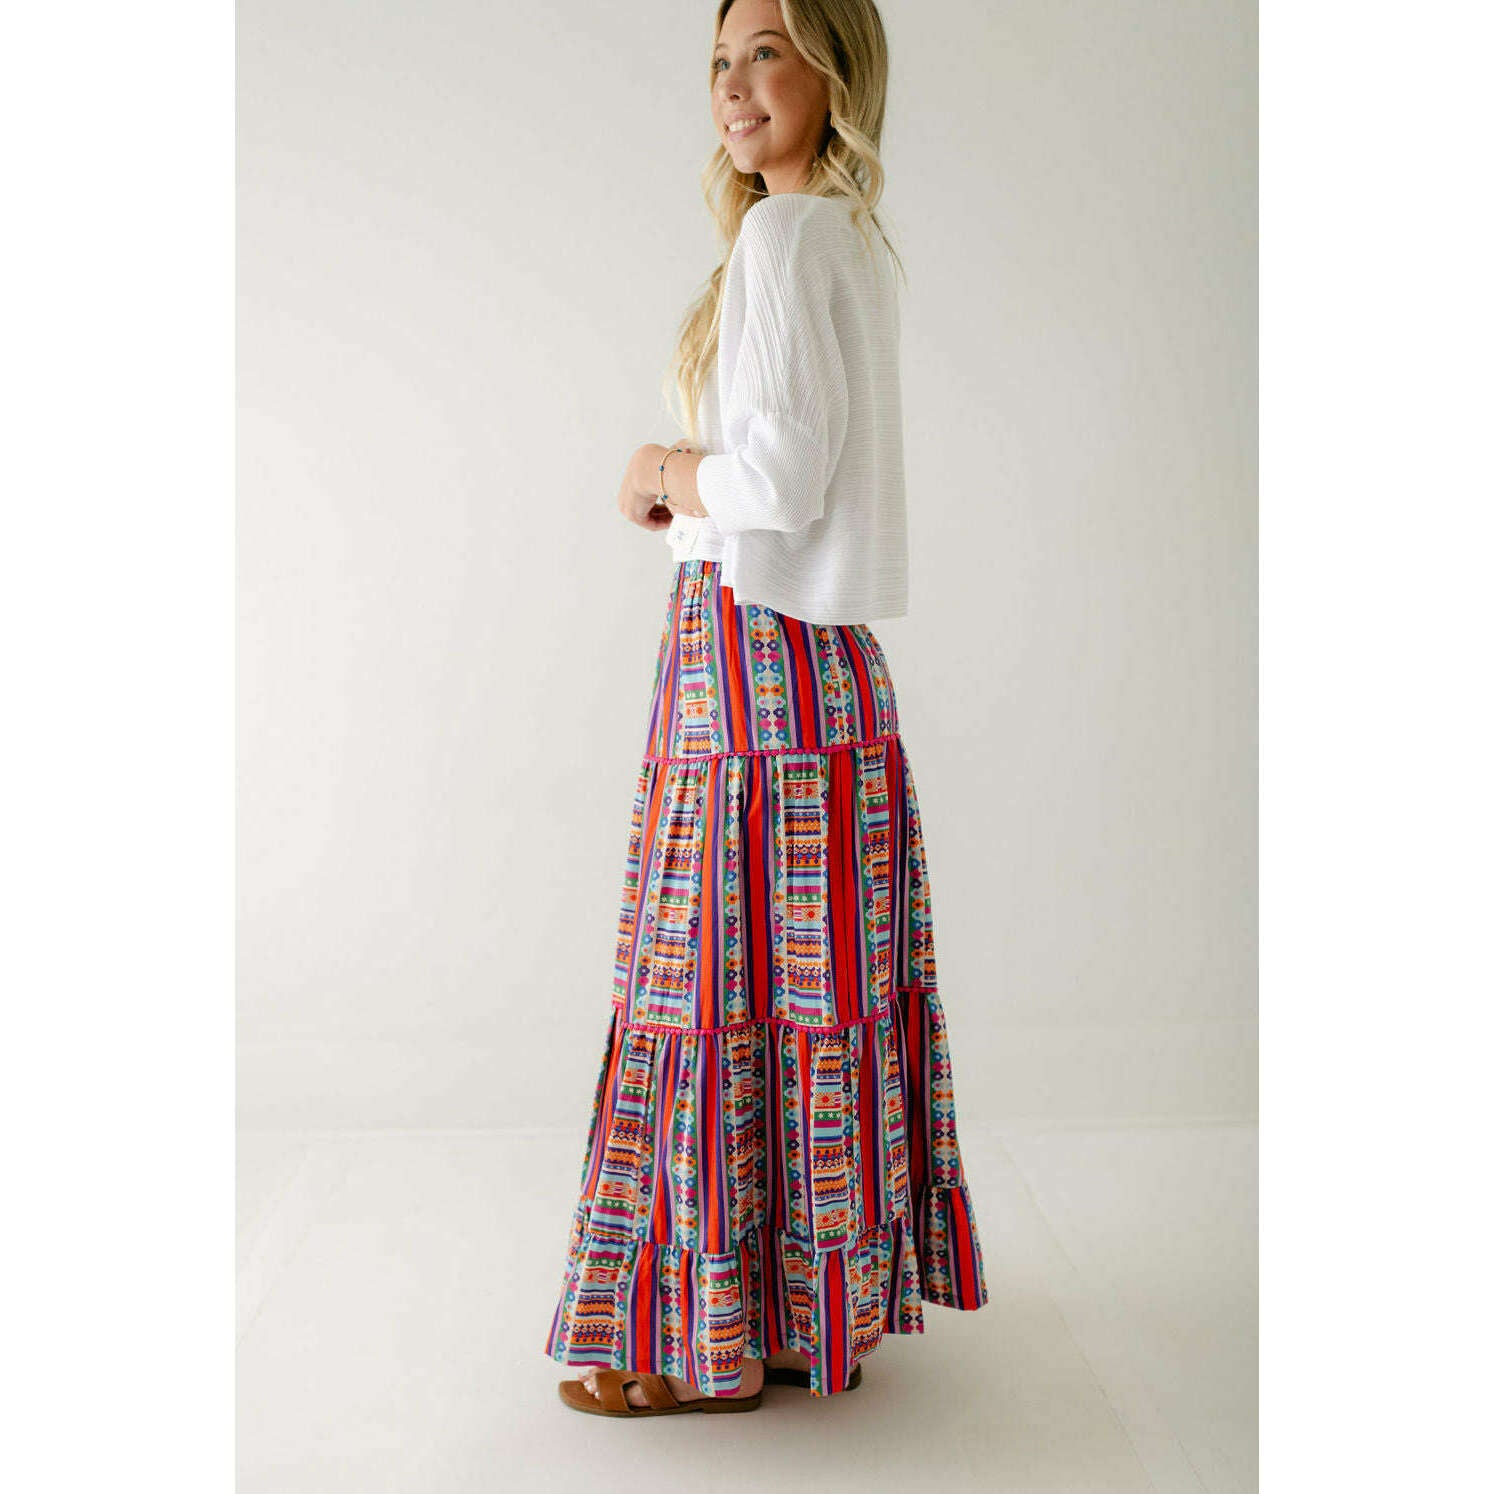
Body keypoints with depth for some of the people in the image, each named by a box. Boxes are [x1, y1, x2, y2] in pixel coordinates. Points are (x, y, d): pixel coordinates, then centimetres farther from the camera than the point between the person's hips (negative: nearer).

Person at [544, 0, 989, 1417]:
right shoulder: (854, 241, 18)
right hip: (830, 659, 10)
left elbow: (781, 476, -20)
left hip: (753, 651, -10)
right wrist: (691, 482, 11)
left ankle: (717, 1339, 8)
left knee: (725, 985, -3)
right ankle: (829, 1294, 26)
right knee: (821, 985, 13)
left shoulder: (785, 239, -10)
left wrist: (663, 471, -2)